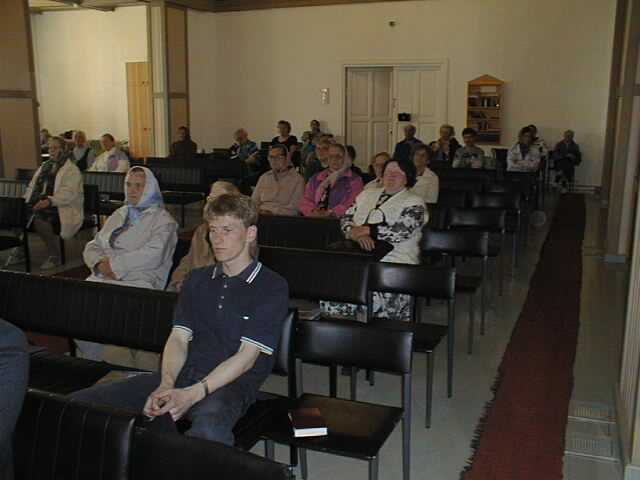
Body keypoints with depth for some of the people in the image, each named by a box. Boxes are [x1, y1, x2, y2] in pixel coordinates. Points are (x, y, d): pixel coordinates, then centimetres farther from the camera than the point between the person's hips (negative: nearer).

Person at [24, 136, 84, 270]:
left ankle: (54, 257, -15)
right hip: (38, 205, 6)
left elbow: (69, 193, -16)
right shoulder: (44, 166, 23)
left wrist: (50, 201, -30)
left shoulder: (71, 170, -2)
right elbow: (32, 186, 23)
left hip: (60, 209, -6)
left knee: (40, 219, -32)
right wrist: (26, 199, 3)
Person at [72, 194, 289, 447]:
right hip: (183, 374, 6)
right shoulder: (197, 279, 20)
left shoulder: (272, 287, 0)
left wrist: (192, 394, -18)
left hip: (231, 383, -5)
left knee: (209, 428, -43)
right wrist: (166, 385, -10)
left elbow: (247, 356, -8)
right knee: (79, 403, -11)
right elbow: (179, 338, 10)